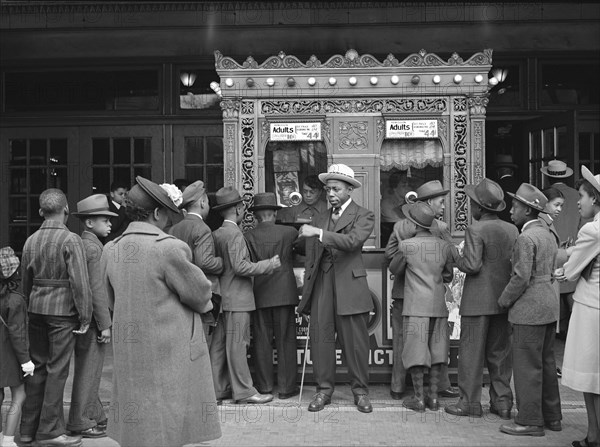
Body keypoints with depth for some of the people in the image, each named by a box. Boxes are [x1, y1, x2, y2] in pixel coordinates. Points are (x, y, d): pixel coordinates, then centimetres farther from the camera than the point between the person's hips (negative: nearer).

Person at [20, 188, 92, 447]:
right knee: (57, 370, 1)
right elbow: (80, 282, -17)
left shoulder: (31, 241, 7)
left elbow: (26, 280, 12)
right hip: (63, 310, -6)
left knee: (37, 366, 14)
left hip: (36, 308, 6)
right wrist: (85, 317, -11)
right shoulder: (71, 240, -13)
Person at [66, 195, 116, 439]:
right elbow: (96, 289, -21)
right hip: (92, 318, -10)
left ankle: (94, 415, 30)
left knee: (88, 370, 18)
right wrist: (104, 324, -18)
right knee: (88, 371, 0)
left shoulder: (81, 244, 11)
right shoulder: (93, 248, -18)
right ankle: (80, 422, 10)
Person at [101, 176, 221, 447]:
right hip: (171, 354, -6)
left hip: (128, 353, 6)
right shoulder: (169, 248, -18)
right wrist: (205, 304, 12)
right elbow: (199, 293, -9)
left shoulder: (110, 250, 3)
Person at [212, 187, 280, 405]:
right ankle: (244, 391, 1)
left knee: (235, 343, 14)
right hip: (237, 297, -9)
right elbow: (240, 267, -21)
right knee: (237, 343, -5)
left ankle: (238, 386, 22)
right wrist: (269, 264, -13)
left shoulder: (217, 233, 11)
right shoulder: (235, 234, -16)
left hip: (227, 296, 9)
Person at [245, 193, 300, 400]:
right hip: (284, 294, -1)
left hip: (259, 295, 1)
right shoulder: (289, 232, -5)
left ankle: (265, 386, 14)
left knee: (262, 342, 8)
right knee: (286, 341, 6)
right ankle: (286, 387, 10)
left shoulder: (248, 237, -5)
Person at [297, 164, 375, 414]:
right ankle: (324, 390, 14)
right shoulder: (320, 220, 17)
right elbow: (311, 260, 17)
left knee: (355, 342, 1)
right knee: (320, 339, 2)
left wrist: (319, 233, -24)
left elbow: (352, 241, -18)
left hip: (350, 287, -4)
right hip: (322, 286, 4)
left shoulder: (363, 216, 2)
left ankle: (360, 391, 15)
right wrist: (306, 295, 13)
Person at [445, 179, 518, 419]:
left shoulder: (475, 230, -14)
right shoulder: (512, 230, 5)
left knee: (471, 351, 3)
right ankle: (502, 401, 18)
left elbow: (472, 265, -20)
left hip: (478, 300, -6)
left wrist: (458, 261, -1)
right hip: (503, 300, 6)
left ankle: (470, 402, 8)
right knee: (500, 352, 14)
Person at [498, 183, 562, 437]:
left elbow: (521, 277, -21)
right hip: (548, 304, 10)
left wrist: (504, 301, -7)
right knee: (546, 363, 15)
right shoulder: (547, 234, 12)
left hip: (529, 308, -10)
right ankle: (551, 417, 23)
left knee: (527, 366, -3)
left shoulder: (526, 238, -17)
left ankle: (530, 421, 3)